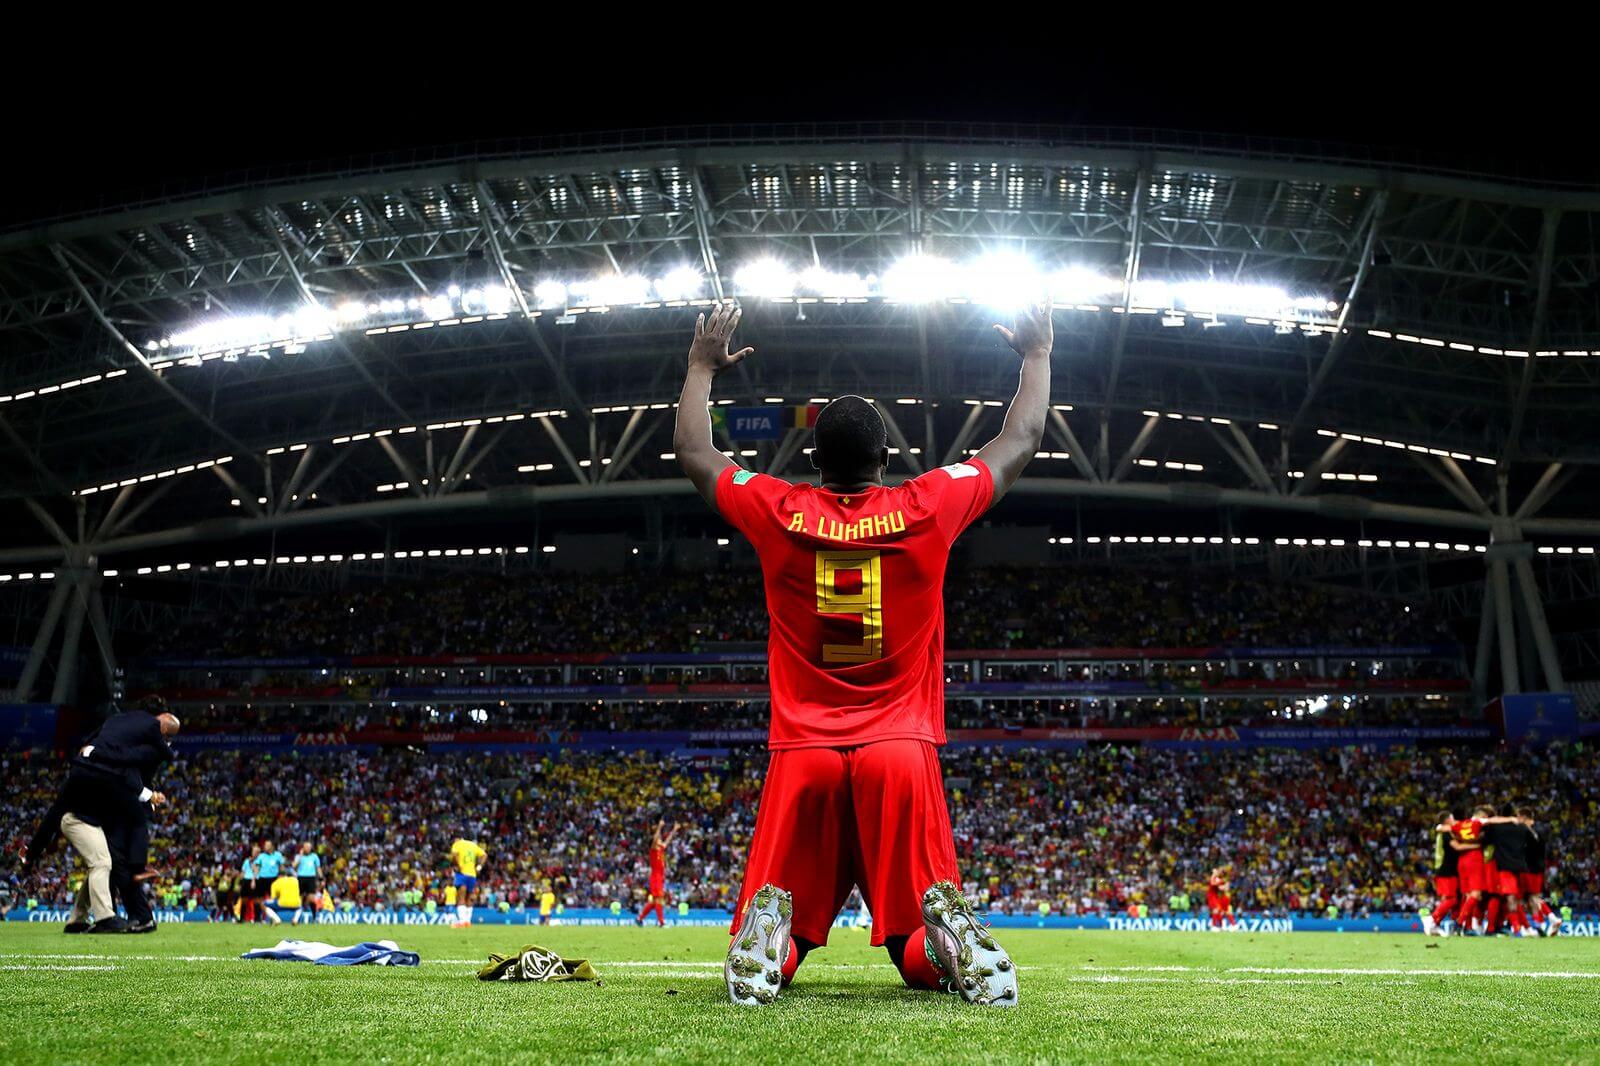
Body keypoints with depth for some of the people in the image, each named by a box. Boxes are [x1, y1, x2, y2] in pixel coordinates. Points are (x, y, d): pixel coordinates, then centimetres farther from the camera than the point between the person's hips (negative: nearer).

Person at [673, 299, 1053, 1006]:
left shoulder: (779, 515, -1)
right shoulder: (926, 510, -2)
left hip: (803, 753, 0)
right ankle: (956, 946, -26)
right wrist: (1037, 357, 28)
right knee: (921, 954, 10)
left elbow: (693, 451, 17)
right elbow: (1020, 443, 13)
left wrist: (702, 366, 31)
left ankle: (764, 942, -23)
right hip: (903, 749, 0)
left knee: (777, 914, 13)